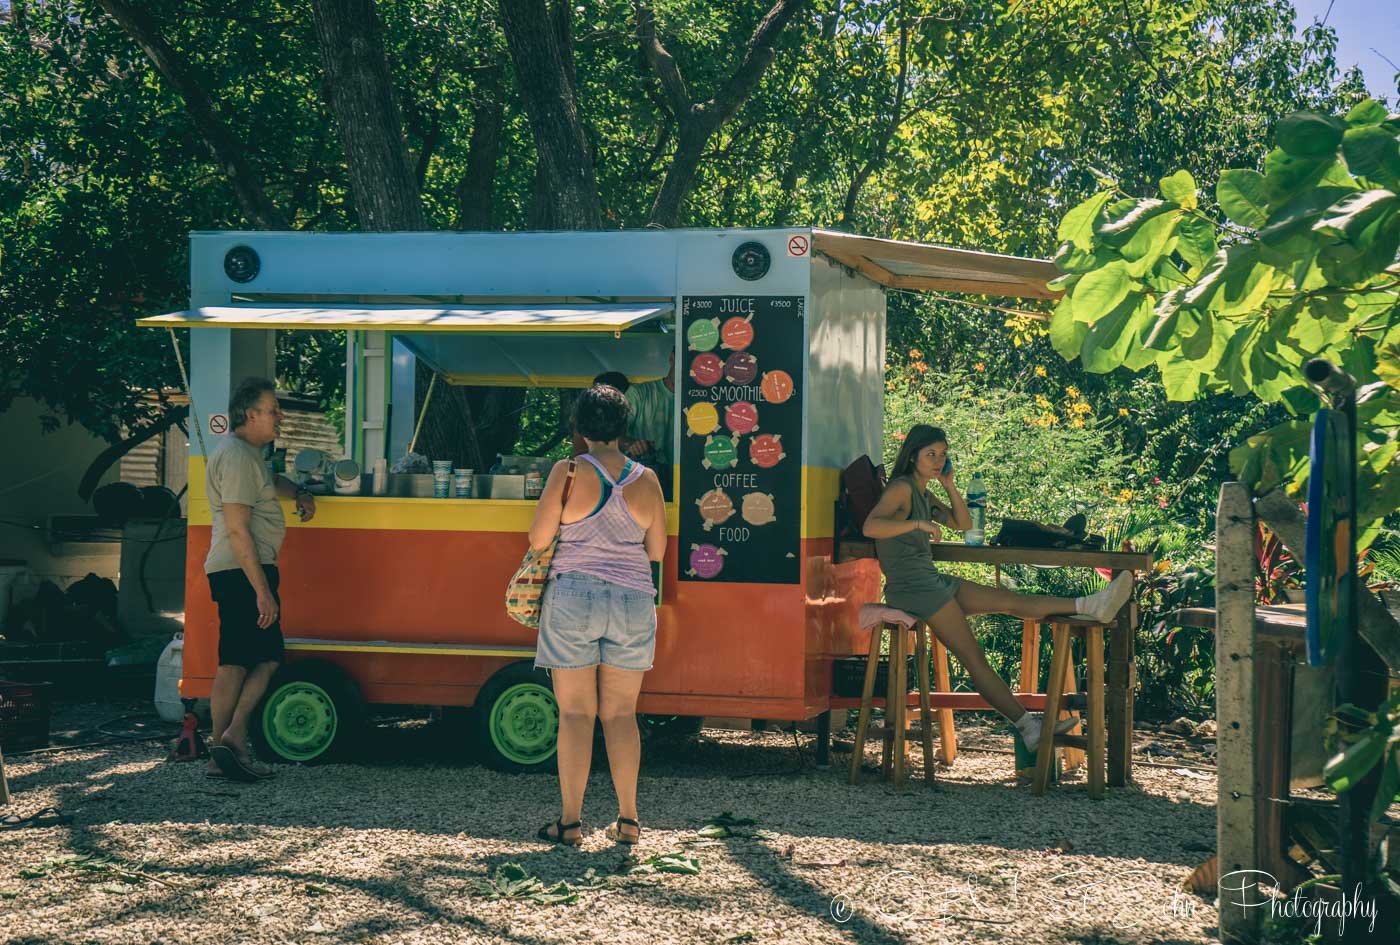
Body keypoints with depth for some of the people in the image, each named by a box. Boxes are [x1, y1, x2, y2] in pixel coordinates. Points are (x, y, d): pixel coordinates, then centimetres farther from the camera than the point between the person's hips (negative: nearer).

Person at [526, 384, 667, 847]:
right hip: (633, 602, 3)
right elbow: (657, 552, 10)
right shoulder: (646, 480, 2)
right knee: (621, 713, 11)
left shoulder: (568, 473, -8)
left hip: (573, 598, -3)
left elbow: (538, 539, -4)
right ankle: (628, 818, 9)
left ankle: (571, 822, 2)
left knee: (575, 712, 2)